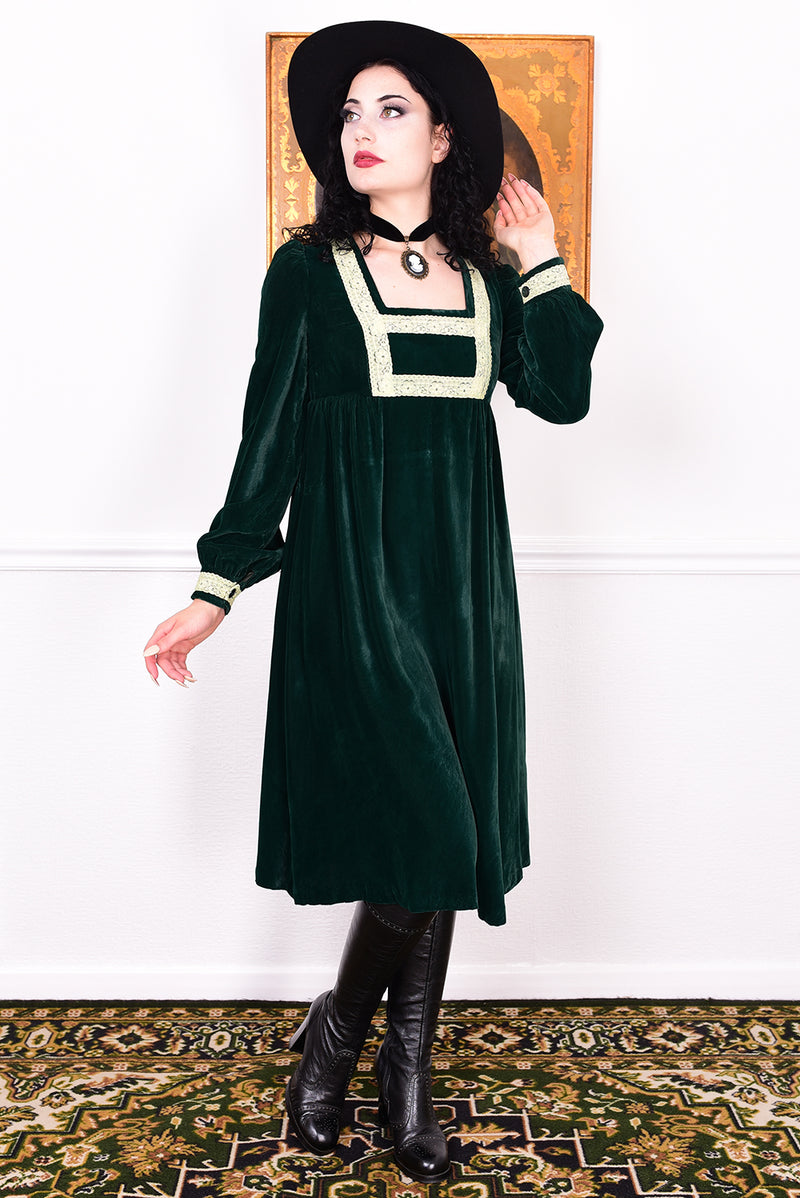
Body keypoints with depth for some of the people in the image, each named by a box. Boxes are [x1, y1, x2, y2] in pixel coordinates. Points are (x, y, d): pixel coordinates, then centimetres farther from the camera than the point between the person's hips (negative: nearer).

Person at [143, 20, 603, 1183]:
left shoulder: (486, 279, 11)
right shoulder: (310, 271, 1)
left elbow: (560, 395, -2)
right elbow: (269, 435, -2)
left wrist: (542, 265, 0)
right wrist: (217, 587, -7)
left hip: (461, 582, 4)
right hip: (351, 580, -4)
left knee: (448, 832, 7)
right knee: (419, 827, -11)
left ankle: (410, 1072, 24)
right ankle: (337, 1033, 17)